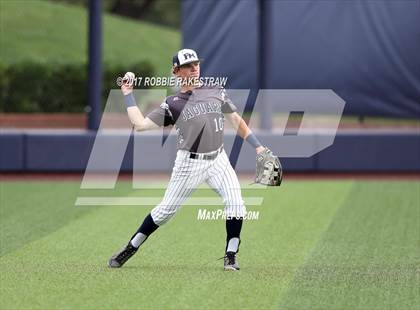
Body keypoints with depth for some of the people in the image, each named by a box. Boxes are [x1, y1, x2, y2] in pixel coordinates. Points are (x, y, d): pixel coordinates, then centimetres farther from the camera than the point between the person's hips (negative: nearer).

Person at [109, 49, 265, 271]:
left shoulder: (216, 92, 8)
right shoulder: (173, 104, 1)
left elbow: (236, 120, 14)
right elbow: (140, 124, -4)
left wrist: (257, 146, 8)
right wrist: (128, 95, -2)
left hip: (218, 160, 2)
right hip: (189, 163, -2)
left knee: (235, 204, -15)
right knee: (166, 209, 0)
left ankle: (230, 257, -3)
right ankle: (130, 248, 14)